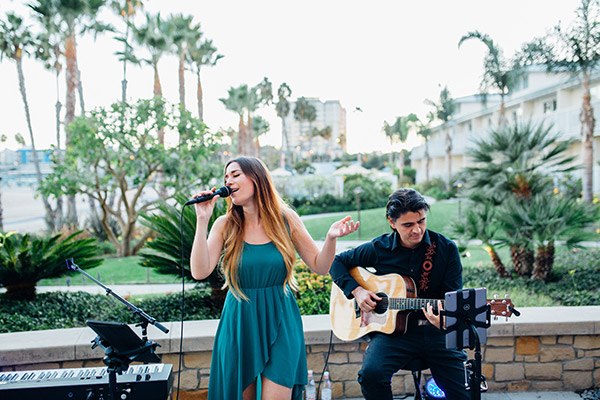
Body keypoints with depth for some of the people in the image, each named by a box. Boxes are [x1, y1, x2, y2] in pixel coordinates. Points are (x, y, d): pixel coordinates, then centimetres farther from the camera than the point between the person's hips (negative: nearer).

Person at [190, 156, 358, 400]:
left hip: (281, 325, -1)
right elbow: (200, 272, -14)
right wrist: (202, 221, -17)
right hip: (239, 325, 1)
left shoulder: (286, 220, -2)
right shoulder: (226, 225, -2)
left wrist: (331, 238, -18)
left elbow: (320, 267, 1)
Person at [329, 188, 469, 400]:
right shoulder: (379, 248, 0)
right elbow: (337, 262, 11)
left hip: (436, 331, 1)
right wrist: (356, 290, -5)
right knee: (371, 374, -28)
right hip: (392, 330, -1)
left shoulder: (446, 249, 0)